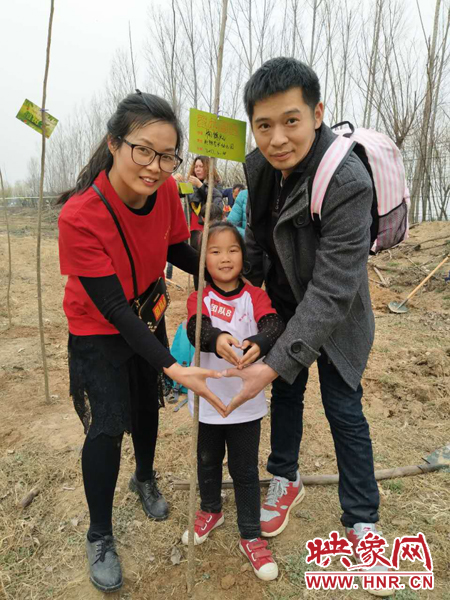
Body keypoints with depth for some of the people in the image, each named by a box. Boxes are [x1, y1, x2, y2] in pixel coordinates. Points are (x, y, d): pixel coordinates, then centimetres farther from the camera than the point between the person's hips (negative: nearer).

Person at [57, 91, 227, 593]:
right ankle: (99, 537, 22)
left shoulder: (165, 190, -18)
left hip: (147, 318, 5)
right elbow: (112, 306, -32)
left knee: (146, 406, 18)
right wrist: (172, 367, -37)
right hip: (98, 330, -5)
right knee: (107, 426, -4)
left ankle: (144, 479, 49)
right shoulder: (79, 215, -34)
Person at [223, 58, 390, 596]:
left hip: (336, 316, -5)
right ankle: (286, 482, 41)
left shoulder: (348, 183, -32)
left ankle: (362, 523, 26)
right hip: (285, 305, 6)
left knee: (343, 410, 3)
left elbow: (331, 291, -33)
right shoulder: (259, 166, -11)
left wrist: (275, 363, -34)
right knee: (285, 392, 16)